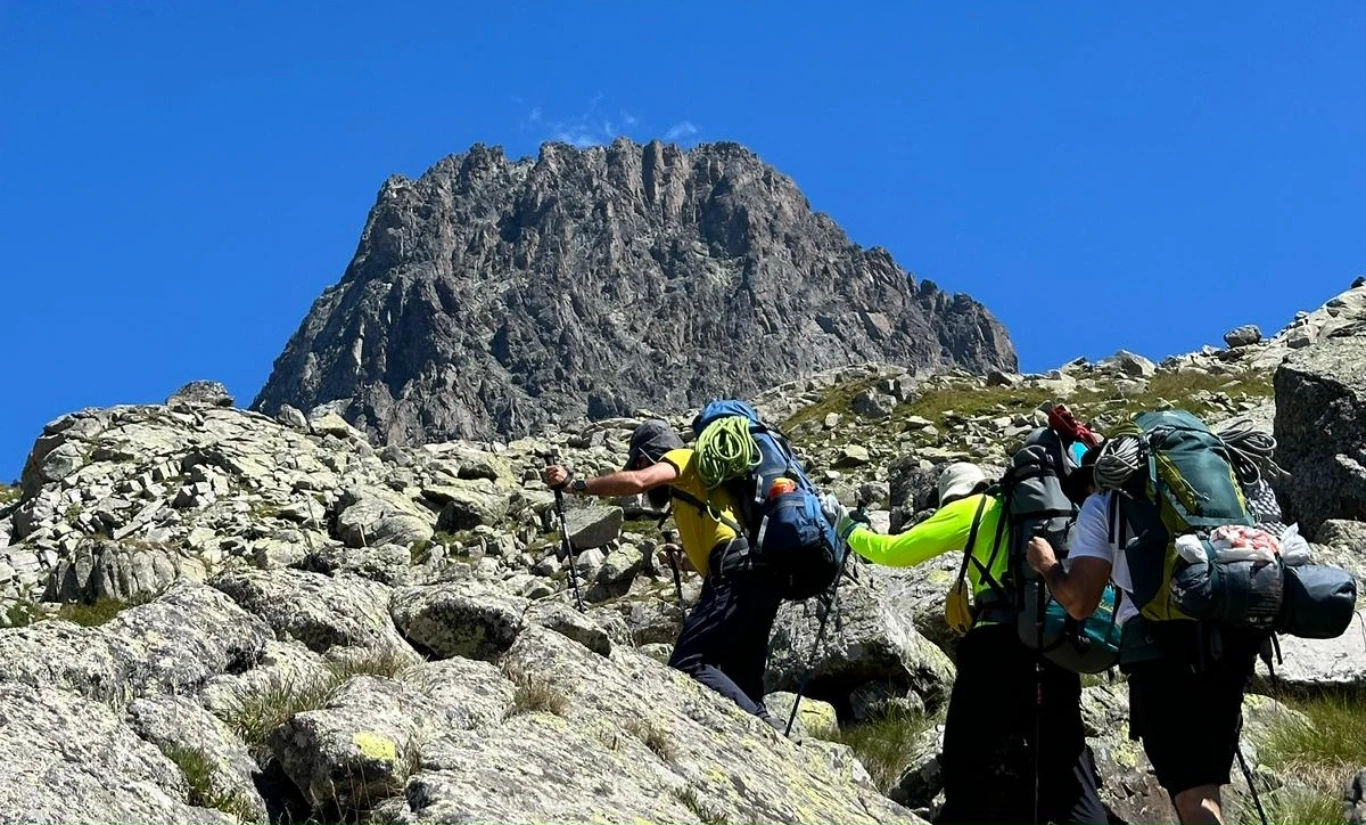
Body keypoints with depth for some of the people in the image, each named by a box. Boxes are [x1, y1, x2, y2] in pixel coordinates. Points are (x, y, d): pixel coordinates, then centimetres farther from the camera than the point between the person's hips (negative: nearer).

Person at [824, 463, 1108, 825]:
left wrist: (848, 529, 29)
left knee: (967, 768, 1)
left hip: (1003, 642, -5)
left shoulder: (972, 509, 11)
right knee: (1069, 775, 6)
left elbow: (895, 551, 13)